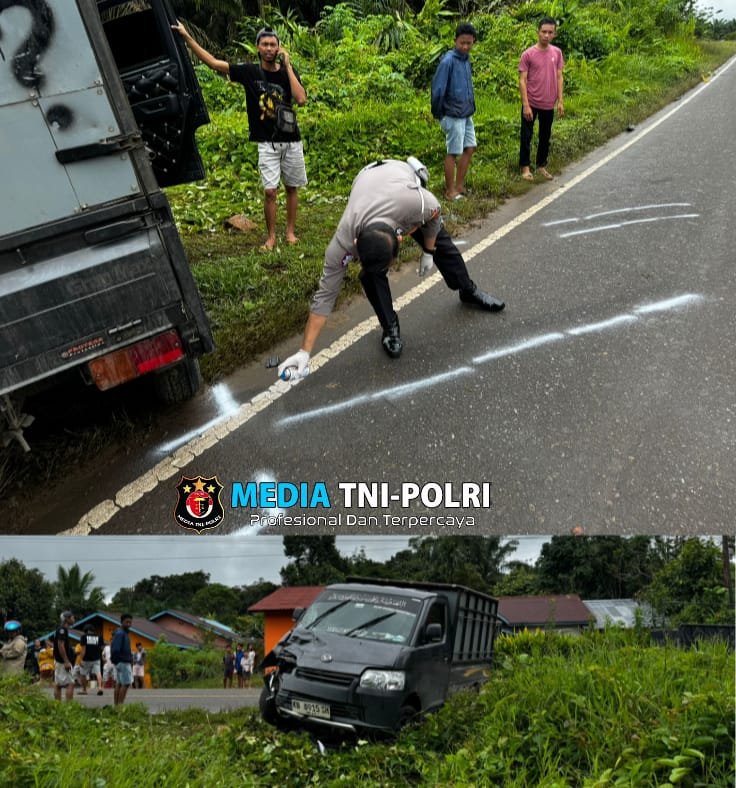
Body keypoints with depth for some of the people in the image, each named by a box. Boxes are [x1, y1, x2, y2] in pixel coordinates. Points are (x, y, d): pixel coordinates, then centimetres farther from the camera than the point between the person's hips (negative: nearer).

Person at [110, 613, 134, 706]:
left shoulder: (124, 633, 15)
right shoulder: (120, 633, -15)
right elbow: (115, 649, -22)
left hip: (120, 663, 10)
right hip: (123, 662, -10)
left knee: (118, 684, 10)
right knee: (126, 684, -7)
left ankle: (116, 705, 14)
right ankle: (120, 705, -6)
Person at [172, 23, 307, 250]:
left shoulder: (288, 72, 2)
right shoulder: (249, 71, -1)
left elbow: (301, 100, -15)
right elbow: (213, 62, -4)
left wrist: (287, 65, -13)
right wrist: (186, 37, -10)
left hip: (291, 141, 2)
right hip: (267, 143, -1)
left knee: (291, 187, 9)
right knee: (270, 191, -7)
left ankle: (291, 232, 21)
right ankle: (271, 237, 5)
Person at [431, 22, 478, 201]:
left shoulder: (466, 59, 9)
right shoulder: (448, 60, -15)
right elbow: (438, 90, -15)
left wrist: (471, 107, 15)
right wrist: (438, 115, -8)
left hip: (466, 114, 8)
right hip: (453, 116, -8)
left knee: (470, 148, 11)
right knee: (453, 153, -1)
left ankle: (459, 185, 21)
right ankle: (450, 190, 11)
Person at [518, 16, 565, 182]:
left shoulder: (557, 52, 3)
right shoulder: (528, 54, -9)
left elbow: (559, 78, 7)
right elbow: (522, 80, -9)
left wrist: (560, 101, 1)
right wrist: (525, 105, -15)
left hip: (549, 105, 4)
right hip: (531, 103, -4)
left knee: (545, 137, 13)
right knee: (526, 136, 3)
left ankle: (541, 166, 26)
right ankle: (525, 167, 15)